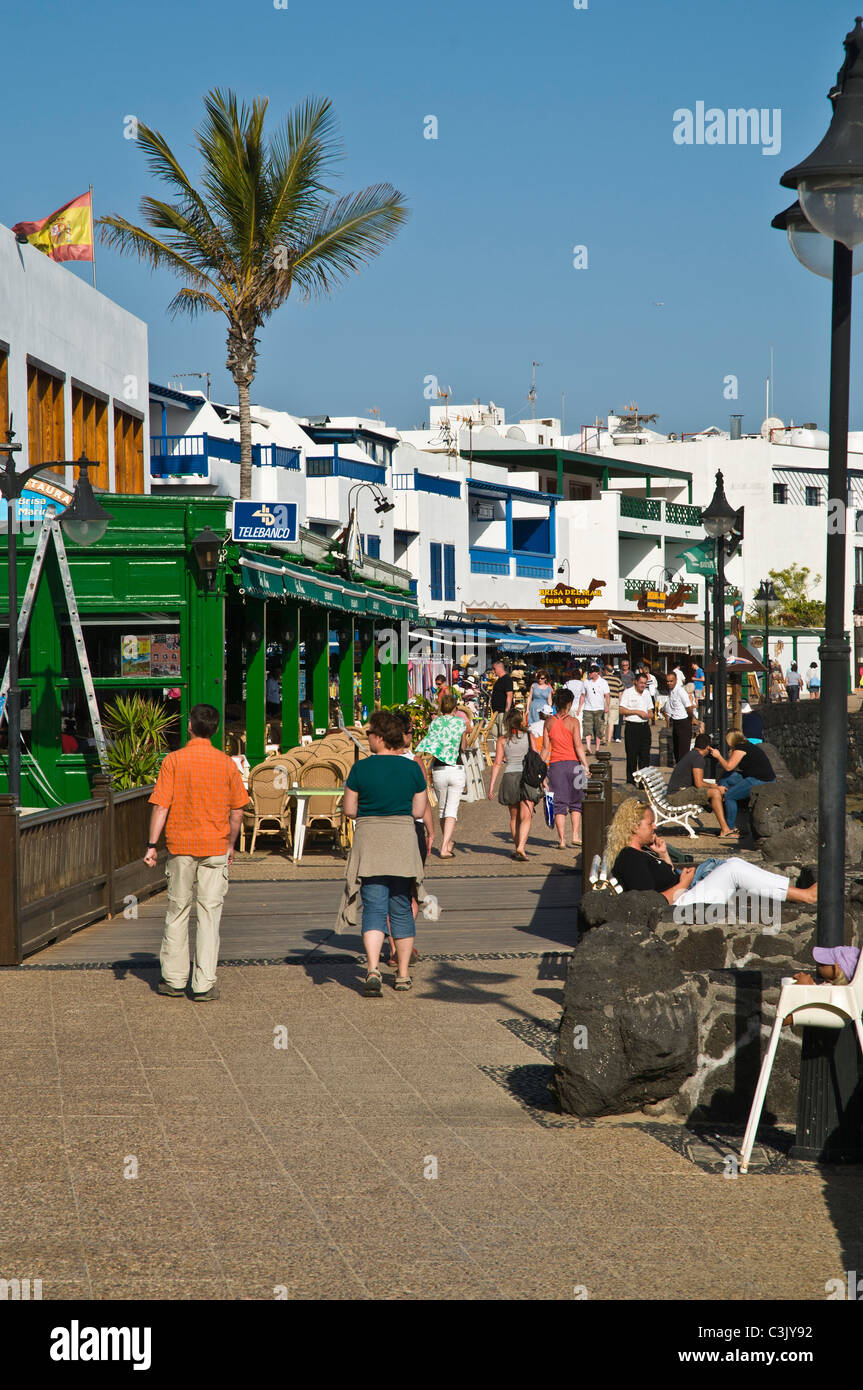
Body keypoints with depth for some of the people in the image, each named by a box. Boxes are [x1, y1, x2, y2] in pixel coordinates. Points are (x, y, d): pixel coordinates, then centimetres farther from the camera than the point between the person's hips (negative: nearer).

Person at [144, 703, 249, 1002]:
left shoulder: (174, 760, -5)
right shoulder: (226, 763, 0)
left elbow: (161, 806, -8)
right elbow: (237, 811, 3)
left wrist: (152, 845, -4)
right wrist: (230, 845, 16)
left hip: (180, 846, 0)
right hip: (215, 847, 0)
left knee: (177, 912, 11)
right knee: (209, 914, 2)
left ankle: (174, 980, 16)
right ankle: (204, 985, 0)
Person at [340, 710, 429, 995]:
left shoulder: (361, 768, -6)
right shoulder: (412, 768, 0)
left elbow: (349, 809, -1)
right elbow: (419, 811, 3)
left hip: (369, 842, -2)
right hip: (403, 842, 2)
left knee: (374, 908, -1)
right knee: (401, 908, 12)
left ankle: (373, 969, -21)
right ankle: (403, 974, 16)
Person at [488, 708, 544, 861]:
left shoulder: (502, 739, 4)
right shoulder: (529, 737, 1)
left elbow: (497, 763, 0)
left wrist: (492, 785, 0)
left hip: (509, 778, 2)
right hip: (527, 777, -2)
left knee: (514, 817, 16)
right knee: (525, 817, -7)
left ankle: (518, 848, 21)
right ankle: (521, 847, -23)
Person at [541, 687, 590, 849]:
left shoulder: (549, 722, 4)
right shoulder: (573, 721, -4)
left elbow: (545, 748, 5)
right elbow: (578, 746, -9)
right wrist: (585, 765, -8)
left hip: (555, 764, 2)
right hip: (572, 763, -2)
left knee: (559, 804, 4)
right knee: (576, 802, 13)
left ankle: (561, 840, -1)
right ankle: (575, 835, 7)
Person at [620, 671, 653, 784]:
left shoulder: (646, 694, 14)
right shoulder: (628, 693, -3)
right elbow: (622, 710, -9)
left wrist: (649, 715, -4)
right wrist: (637, 712, -14)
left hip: (645, 726, 5)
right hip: (632, 727, -5)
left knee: (645, 755, 2)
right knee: (632, 756, -1)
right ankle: (630, 781, 5)